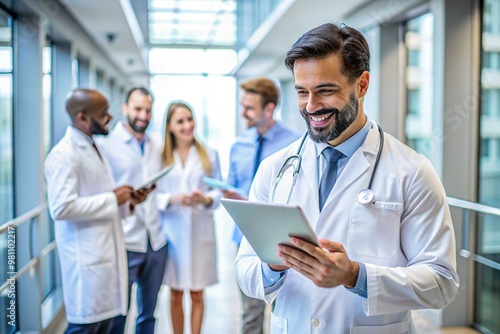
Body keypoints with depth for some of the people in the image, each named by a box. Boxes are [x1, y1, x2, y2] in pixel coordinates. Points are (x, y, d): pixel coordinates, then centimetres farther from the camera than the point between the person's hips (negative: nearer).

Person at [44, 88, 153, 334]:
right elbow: (61, 208, -25)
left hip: (106, 253, 9)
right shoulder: (64, 154, -16)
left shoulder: (94, 148, 14)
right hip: (87, 258, -8)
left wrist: (127, 202, 3)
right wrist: (112, 199, -18)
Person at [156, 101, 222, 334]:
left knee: (197, 294, 9)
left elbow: (218, 191, 3)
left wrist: (205, 199, -18)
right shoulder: (161, 156, 0)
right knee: (175, 295, 11)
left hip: (200, 232, 0)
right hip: (172, 232, 0)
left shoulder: (209, 154, 2)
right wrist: (173, 199, -19)